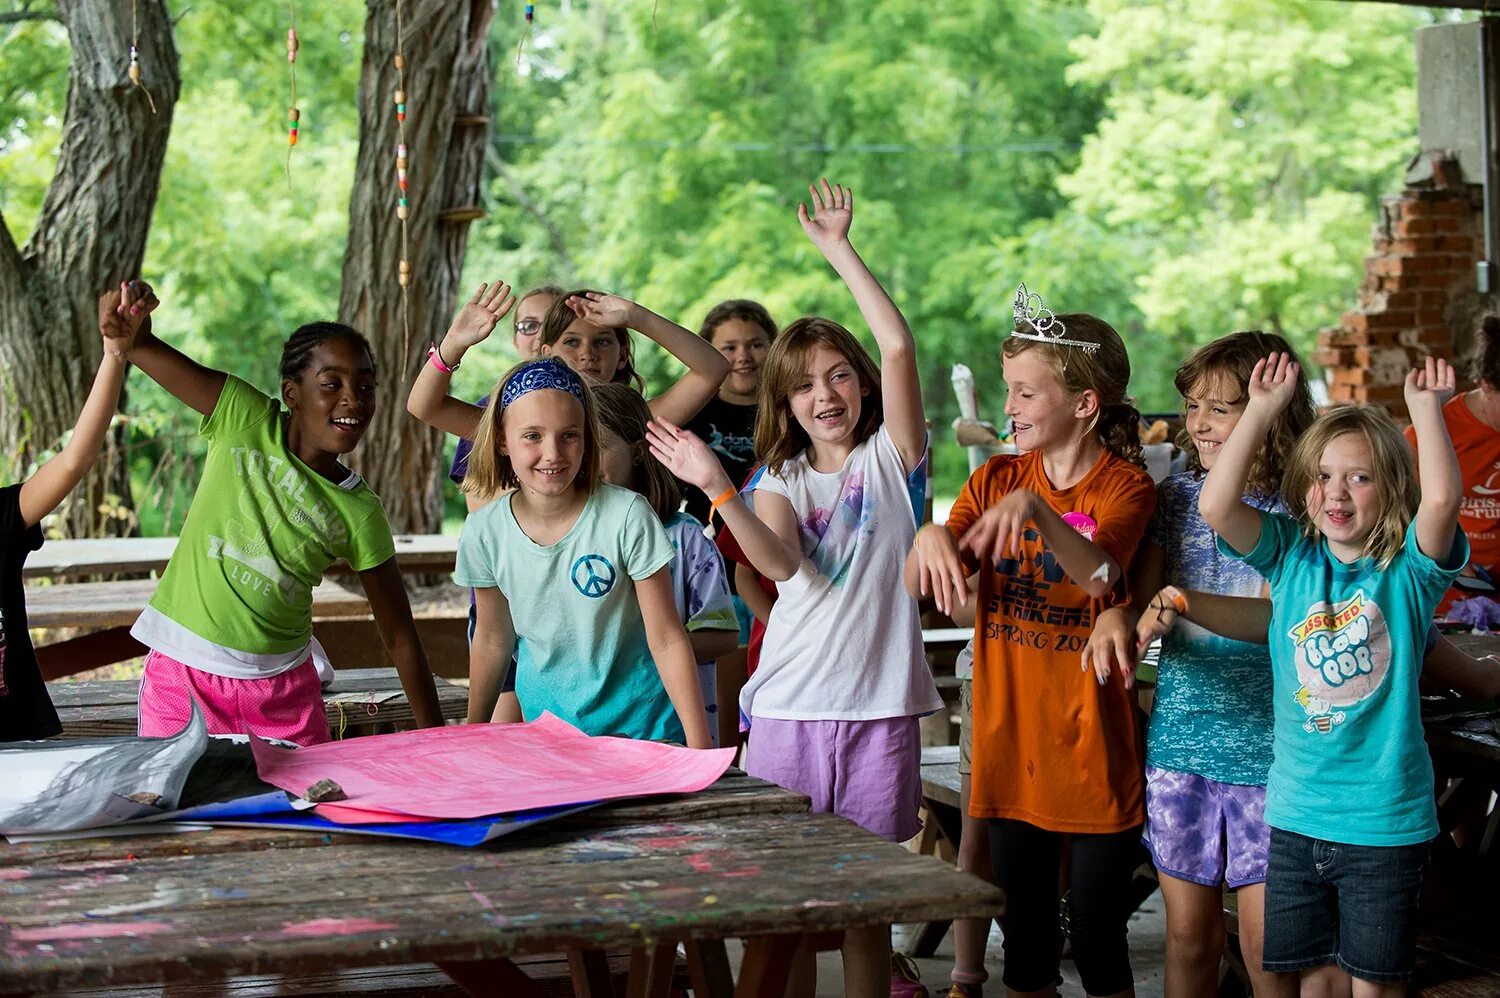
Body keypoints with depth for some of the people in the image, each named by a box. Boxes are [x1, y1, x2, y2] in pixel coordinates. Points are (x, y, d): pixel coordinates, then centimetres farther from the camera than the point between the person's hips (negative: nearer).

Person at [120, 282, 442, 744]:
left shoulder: (361, 514, -3)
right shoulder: (247, 420, -6)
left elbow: (399, 636, 2)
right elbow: (139, 345, -9)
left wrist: (437, 738, -1)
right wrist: (131, 321, -34)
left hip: (282, 690, 2)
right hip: (183, 676, -1)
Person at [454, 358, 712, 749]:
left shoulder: (627, 515, -18)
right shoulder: (485, 532, -9)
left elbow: (666, 641, -13)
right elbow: (492, 642, 6)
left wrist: (699, 742, -15)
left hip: (640, 729, -2)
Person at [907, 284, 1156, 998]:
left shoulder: (1125, 486, -6)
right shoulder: (997, 478, 6)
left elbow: (1099, 572, -26)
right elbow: (919, 586, -3)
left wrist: (1034, 509, -42)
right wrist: (931, 538, -26)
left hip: (1091, 747, -4)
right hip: (1011, 747, 4)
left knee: (1097, 938, 3)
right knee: (1024, 937, 12)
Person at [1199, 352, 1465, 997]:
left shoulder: (1408, 568, -6)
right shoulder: (1291, 556, 1)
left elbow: (1443, 498, -26)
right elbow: (1215, 505, -13)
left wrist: (1426, 407, -18)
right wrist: (1263, 410, -12)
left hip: (1385, 820, -2)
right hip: (1297, 815, 3)